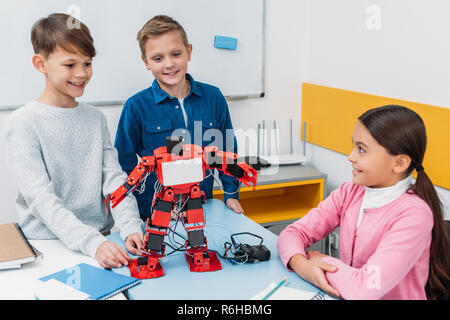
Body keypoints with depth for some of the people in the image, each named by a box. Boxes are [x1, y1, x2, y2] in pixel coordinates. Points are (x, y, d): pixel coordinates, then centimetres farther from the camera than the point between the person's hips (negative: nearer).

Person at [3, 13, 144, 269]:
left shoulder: (96, 118, 10)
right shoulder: (22, 123, -6)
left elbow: (114, 179, 4)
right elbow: (41, 198, -14)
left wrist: (131, 228, -14)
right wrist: (93, 243, -26)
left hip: (102, 237, 4)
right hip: (47, 245, -3)